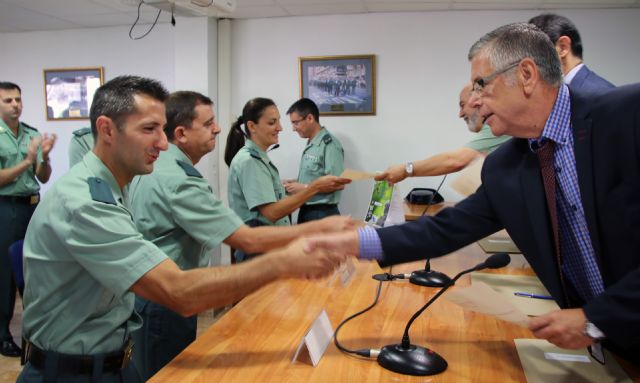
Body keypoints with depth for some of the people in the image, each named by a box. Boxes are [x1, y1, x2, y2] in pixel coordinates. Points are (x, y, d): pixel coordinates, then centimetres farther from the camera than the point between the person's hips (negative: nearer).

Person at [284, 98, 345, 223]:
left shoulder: (329, 144, -15)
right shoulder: (310, 145, 9)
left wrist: (304, 188, -18)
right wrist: (295, 182, 2)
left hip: (322, 213, -8)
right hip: (305, 211, 8)